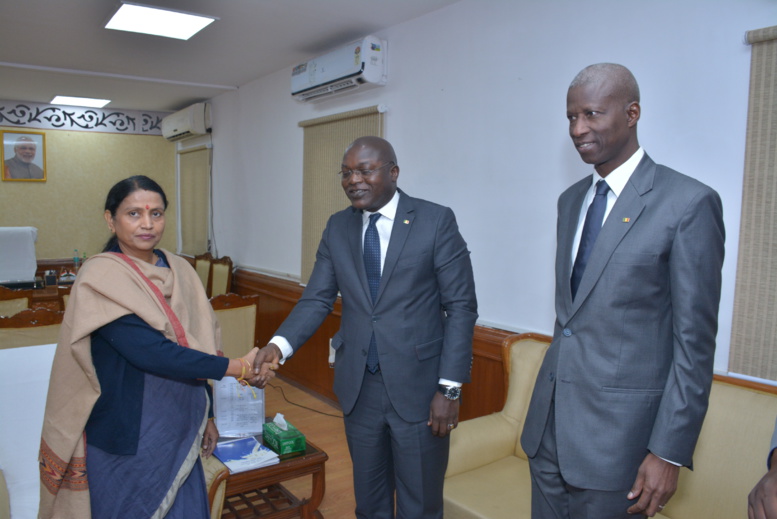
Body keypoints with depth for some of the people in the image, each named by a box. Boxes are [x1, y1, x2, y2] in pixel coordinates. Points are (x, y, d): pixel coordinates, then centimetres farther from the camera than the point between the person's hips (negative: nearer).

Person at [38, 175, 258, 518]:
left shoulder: (179, 271, 2)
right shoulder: (101, 278, -15)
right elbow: (151, 353, -25)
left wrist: (206, 416, 14)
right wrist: (237, 368, -21)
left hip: (178, 436, 5)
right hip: (125, 441, -5)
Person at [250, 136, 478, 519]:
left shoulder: (436, 221, -9)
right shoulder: (337, 227, 4)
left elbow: (461, 306, -9)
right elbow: (316, 299, 1)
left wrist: (449, 388, -13)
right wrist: (279, 345, -17)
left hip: (418, 386, -3)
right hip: (359, 386, 4)